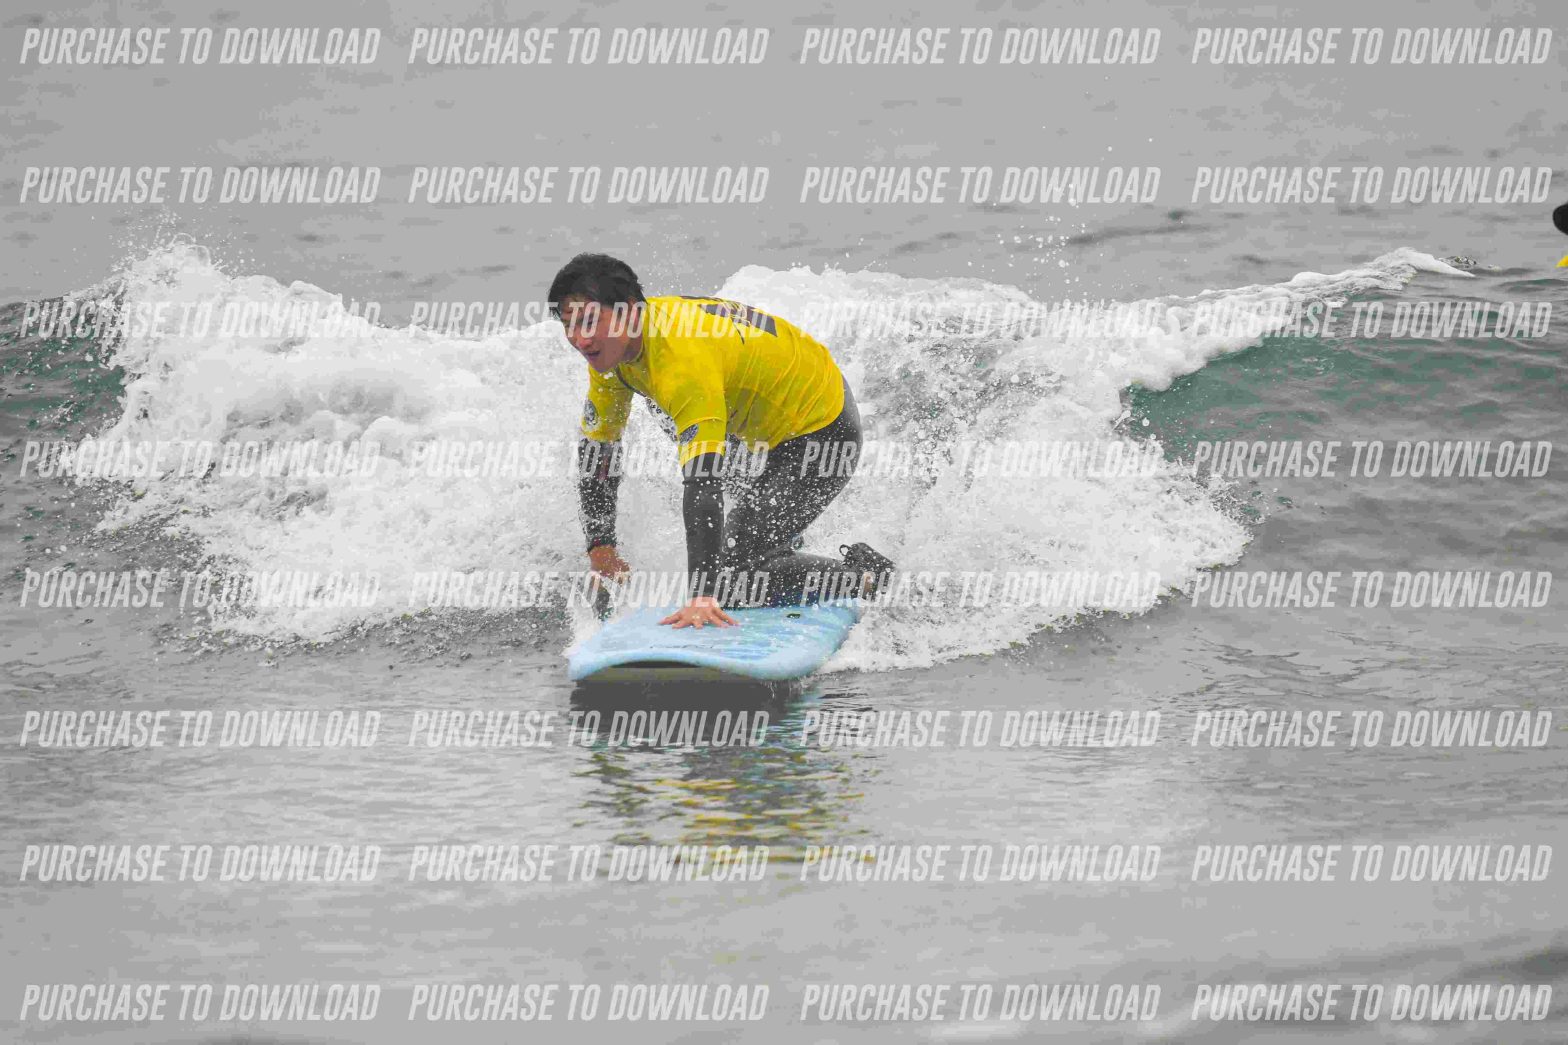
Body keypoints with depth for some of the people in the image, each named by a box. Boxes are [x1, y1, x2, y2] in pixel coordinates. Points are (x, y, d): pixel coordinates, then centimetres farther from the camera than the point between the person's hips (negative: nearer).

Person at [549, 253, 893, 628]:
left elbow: (703, 481, -45)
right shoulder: (609, 348, -10)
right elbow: (596, 446, 3)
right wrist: (600, 548, -2)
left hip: (823, 431, -10)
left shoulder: (684, 358, -38)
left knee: (730, 570, -15)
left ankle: (869, 580, -3)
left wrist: (702, 596, -51)